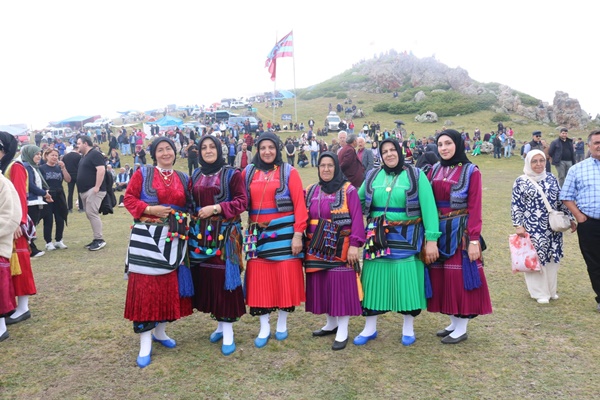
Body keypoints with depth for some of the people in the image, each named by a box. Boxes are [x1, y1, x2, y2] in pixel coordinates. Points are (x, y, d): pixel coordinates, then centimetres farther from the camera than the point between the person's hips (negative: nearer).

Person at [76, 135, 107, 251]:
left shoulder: (95, 154, -11)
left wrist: (97, 187, -25)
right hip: (85, 190, 10)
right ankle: (96, 239, 14)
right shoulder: (83, 156, 20)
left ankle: (99, 240, -10)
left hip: (93, 190, -10)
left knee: (92, 213, -14)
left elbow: (101, 170, -22)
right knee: (90, 214, 9)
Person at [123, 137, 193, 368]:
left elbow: (189, 206, 17)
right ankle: (145, 344, 3)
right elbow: (129, 198, -2)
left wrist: (186, 219, -1)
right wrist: (149, 209, -15)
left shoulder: (184, 179, 11)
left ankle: (160, 331, 29)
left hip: (174, 238, 4)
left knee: (170, 285, 10)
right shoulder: (143, 173, 1)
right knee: (145, 286, -4)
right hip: (147, 236, -4)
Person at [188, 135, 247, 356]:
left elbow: (242, 202, -7)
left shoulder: (231, 174, -1)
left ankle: (228, 330, 7)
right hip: (200, 233, 5)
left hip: (225, 233, -5)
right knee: (205, 276, 6)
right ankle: (220, 323, 24)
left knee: (225, 276, -5)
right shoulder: (196, 175, 13)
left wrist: (216, 208, -16)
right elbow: (191, 203, 18)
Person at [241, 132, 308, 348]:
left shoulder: (289, 172, -2)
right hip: (257, 233, 3)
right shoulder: (248, 172, 7)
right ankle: (264, 328, 18)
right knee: (259, 280, 4)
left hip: (284, 232, -2)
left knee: (285, 277, 4)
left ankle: (282, 324, 23)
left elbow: (299, 205, -6)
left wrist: (298, 234, -11)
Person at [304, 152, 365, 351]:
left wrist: (354, 245, -16)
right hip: (316, 250, 5)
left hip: (340, 250, -5)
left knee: (341, 286, -2)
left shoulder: (348, 191, -5)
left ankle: (343, 332, 10)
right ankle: (331, 324, 29)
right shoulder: (311, 191, 10)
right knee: (322, 286, 11)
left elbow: (357, 220, -10)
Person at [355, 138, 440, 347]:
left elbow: (428, 207, -10)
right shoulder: (373, 176, 7)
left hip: (406, 238, -3)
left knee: (406, 280, 3)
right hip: (378, 238, 3)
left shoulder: (416, 175, -5)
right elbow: (357, 201, 15)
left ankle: (408, 328, 24)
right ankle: (369, 328, 22)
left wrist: (431, 240, -16)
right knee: (374, 279, 7)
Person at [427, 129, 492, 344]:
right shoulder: (435, 170, 8)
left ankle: (462, 328, 15)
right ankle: (454, 323, 27)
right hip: (439, 230, 5)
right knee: (442, 276, 10)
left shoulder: (471, 171, -6)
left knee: (460, 276, 0)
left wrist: (474, 239, -15)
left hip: (460, 232, -5)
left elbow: (474, 208, -10)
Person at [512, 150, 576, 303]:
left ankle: (551, 290, 27)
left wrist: (570, 218, 11)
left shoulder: (552, 179, 7)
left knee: (552, 257, 10)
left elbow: (561, 201, 13)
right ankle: (540, 293, 14)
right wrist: (518, 226, -11)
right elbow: (516, 205, -6)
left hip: (553, 227, 4)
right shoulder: (521, 181, -5)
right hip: (532, 228, -4)